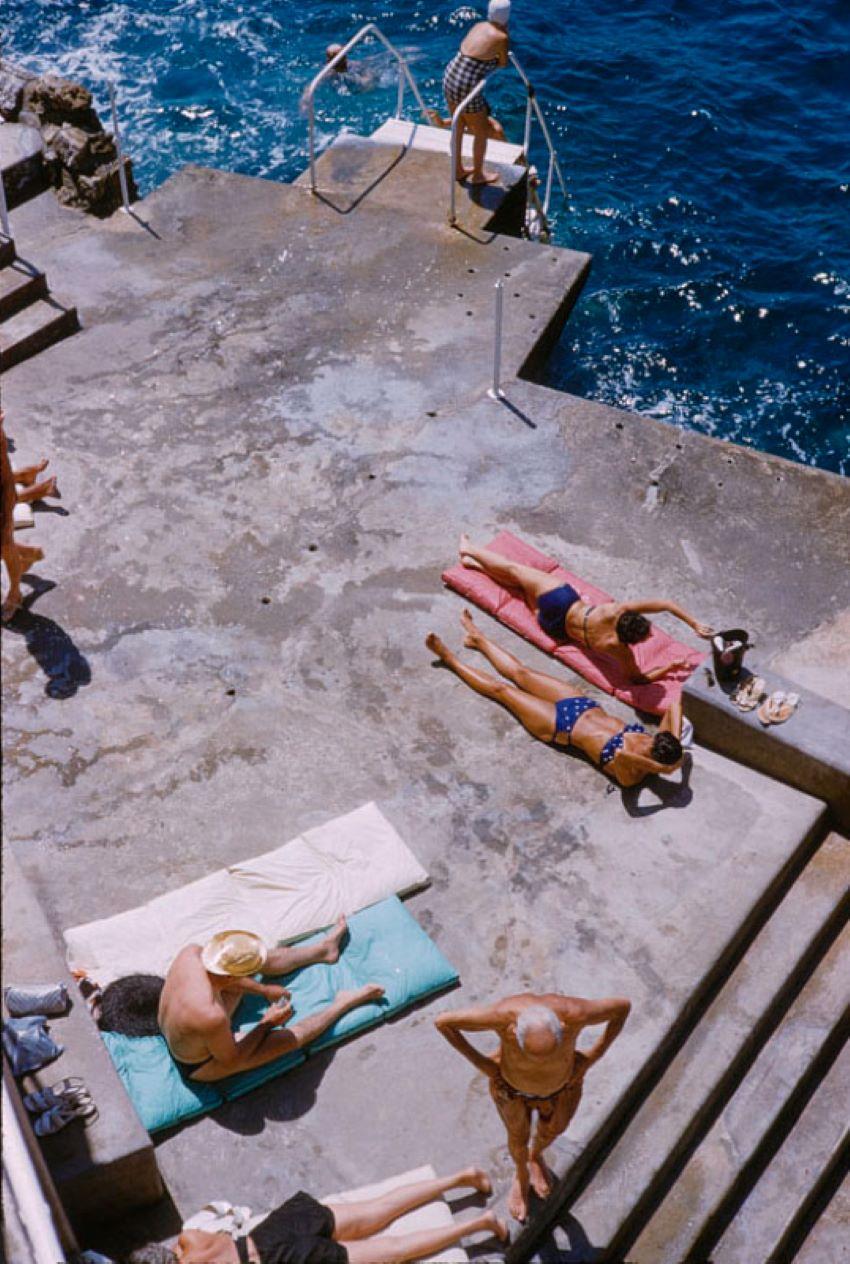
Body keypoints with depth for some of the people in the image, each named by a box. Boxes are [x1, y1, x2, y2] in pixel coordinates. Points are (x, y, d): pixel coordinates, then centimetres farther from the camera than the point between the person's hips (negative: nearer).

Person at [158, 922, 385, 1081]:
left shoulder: (190, 952, -26)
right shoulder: (212, 1017, -44)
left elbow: (221, 978, 0)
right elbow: (230, 1061, -22)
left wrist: (263, 989, 5)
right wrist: (268, 1023, -11)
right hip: (199, 1066, -6)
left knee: (256, 958, 6)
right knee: (292, 1037, -4)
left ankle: (322, 949, 23)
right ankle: (343, 1003, 22)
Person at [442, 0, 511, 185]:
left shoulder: (479, 26, 6)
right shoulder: (501, 38, -12)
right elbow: (503, 64, 2)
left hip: (449, 77, 7)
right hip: (468, 88, -7)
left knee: (458, 127, 25)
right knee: (482, 133, 14)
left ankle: (458, 170, 41)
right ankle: (478, 175, 30)